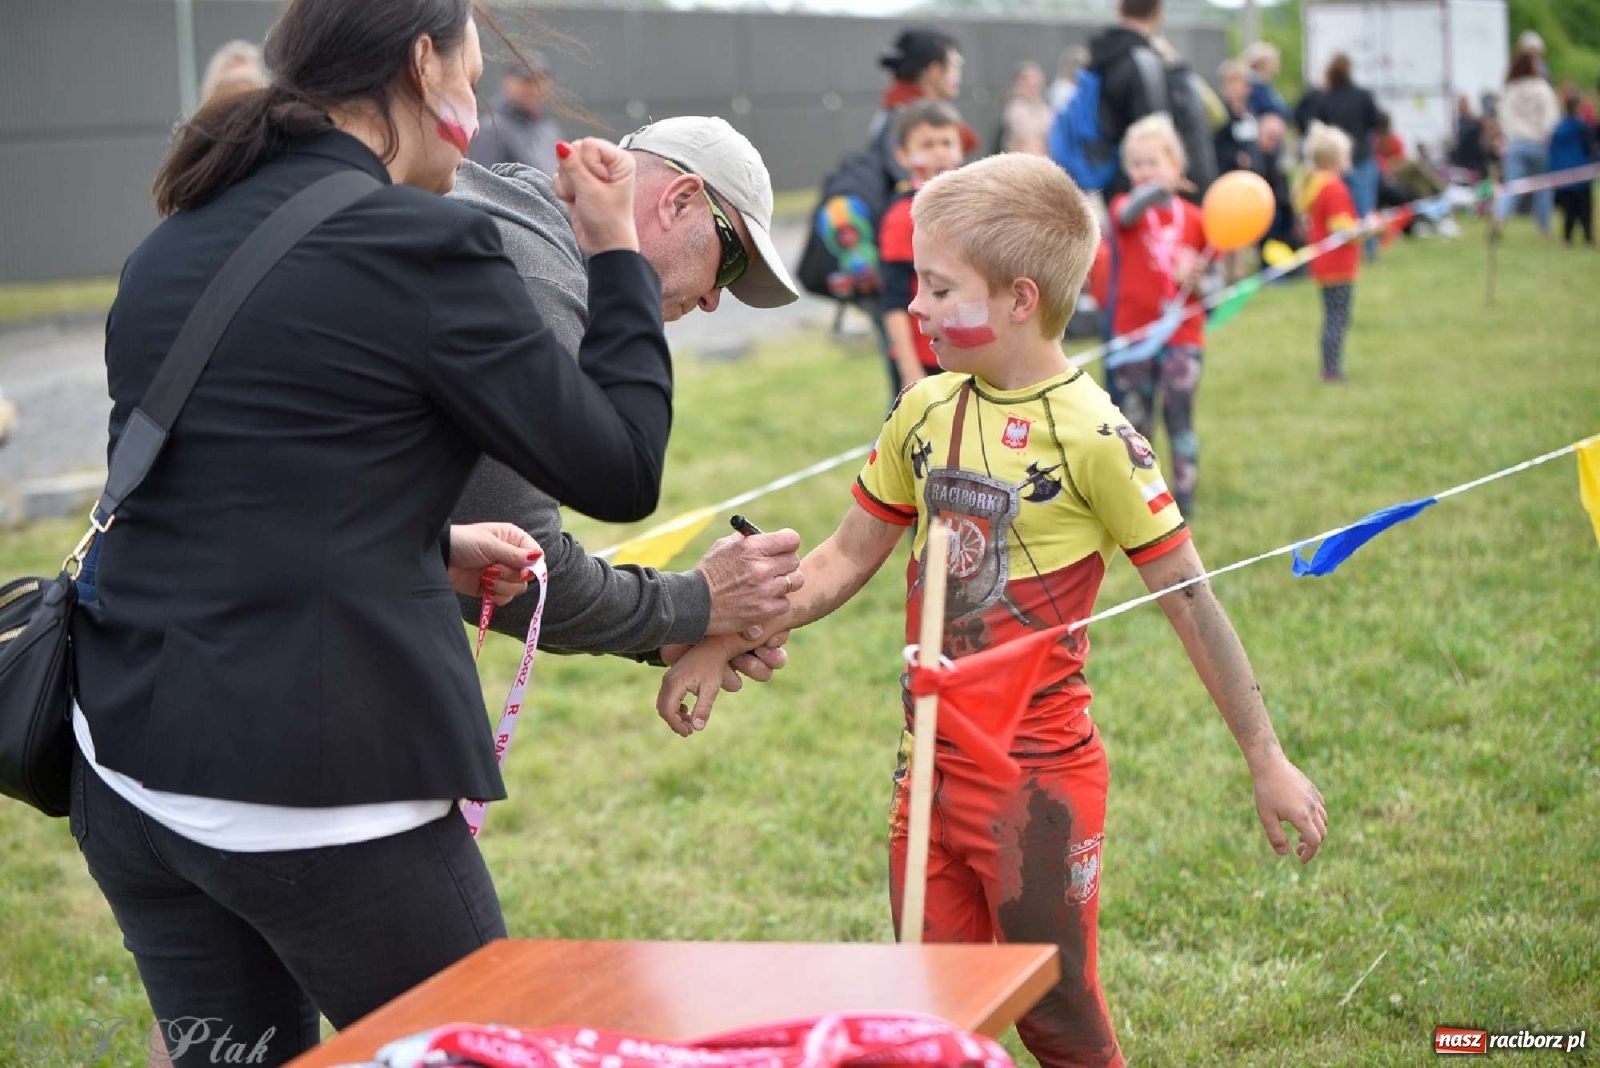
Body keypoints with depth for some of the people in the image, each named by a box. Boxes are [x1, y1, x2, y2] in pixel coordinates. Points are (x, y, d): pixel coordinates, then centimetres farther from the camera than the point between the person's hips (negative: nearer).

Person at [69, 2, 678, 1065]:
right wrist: (619, 255, 6)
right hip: (318, 799, -7)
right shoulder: (427, 246, -12)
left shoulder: (170, 248, 11)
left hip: (130, 769, 7)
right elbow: (619, 471, -6)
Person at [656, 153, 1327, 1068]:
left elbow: (1190, 600, -10)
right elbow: (848, 558, 13)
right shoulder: (925, 412, 3)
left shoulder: (1091, 434, -14)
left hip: (1040, 777, -6)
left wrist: (1267, 761, -8)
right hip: (931, 767, 6)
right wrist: (725, 640, 4)